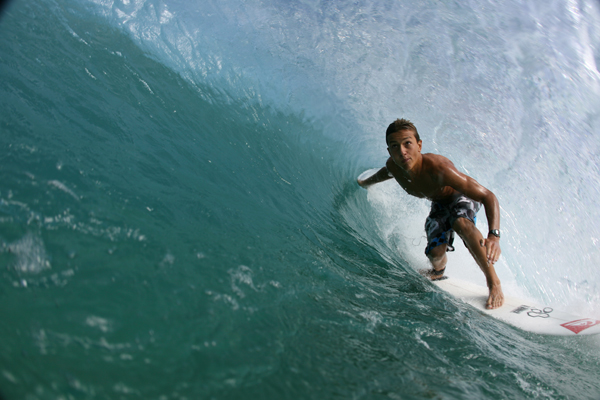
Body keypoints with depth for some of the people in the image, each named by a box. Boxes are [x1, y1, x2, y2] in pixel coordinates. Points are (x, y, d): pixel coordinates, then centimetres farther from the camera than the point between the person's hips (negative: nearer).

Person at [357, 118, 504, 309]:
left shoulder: (437, 168, -43)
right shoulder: (393, 166, -25)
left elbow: (488, 197, -43)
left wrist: (494, 235, -57)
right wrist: (365, 183, 26)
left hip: (462, 197, -5)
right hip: (439, 204, 5)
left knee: (460, 223, -38)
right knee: (435, 252, -15)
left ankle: (493, 282, -26)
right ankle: (438, 272, 24)